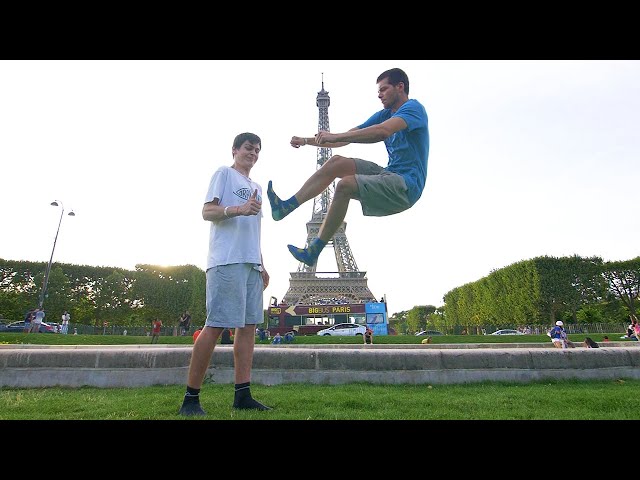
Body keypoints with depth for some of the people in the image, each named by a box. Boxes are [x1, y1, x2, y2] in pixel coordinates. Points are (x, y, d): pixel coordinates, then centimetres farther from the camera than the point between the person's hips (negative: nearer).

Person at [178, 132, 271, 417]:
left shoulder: (257, 188, 28)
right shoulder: (224, 173, 8)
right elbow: (207, 211, -4)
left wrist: (262, 266, 20)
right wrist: (238, 209, -22)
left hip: (251, 263, 8)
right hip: (226, 261, -8)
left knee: (248, 324, 2)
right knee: (216, 325, -11)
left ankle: (242, 394, 5)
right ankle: (191, 398, -2)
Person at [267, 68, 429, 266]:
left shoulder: (413, 107, -5)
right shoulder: (385, 115, 21)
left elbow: (383, 131, -27)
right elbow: (347, 137, 16)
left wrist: (335, 137, -26)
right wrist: (307, 141, 10)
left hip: (405, 186, -8)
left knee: (345, 185, -27)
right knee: (336, 162, -2)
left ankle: (313, 251, -20)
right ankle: (286, 207, -5)